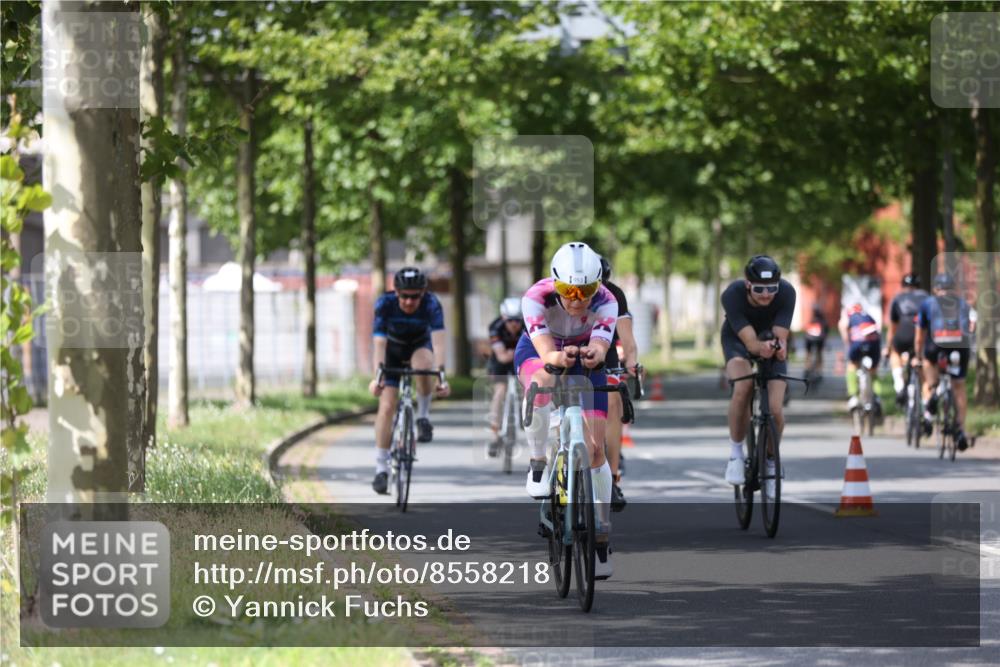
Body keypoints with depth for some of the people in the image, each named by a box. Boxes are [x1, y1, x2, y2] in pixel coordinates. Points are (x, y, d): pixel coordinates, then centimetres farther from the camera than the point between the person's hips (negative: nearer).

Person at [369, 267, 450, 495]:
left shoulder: (431, 304, -31)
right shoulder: (385, 304, -29)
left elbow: (439, 339, -42)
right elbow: (379, 342, -36)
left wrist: (441, 373, -55)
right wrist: (377, 376, -49)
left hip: (420, 346, 0)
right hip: (393, 350, 0)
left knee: (422, 365, -37)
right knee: (386, 406, -12)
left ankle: (423, 416, -12)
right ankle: (381, 469, -5)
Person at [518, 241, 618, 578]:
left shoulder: (605, 303, -30)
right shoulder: (536, 298, -34)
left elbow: (599, 347, -43)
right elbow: (545, 351, -44)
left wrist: (593, 355, -67)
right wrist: (559, 358, -66)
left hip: (583, 357, 1)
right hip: (536, 351, -1)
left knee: (595, 448, -7)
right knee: (542, 384, -40)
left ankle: (602, 534, 6)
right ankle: (538, 463, -18)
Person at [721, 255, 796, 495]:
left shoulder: (786, 293, -31)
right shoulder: (732, 295, -34)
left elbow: (780, 337, -33)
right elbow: (750, 341, -39)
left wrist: (778, 347, -56)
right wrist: (761, 348, -61)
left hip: (772, 342, 2)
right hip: (738, 340, -1)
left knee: (775, 410, -13)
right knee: (743, 388, -32)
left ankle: (770, 463, 16)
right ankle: (736, 452, -12)